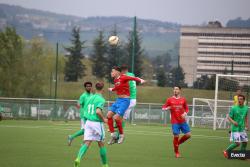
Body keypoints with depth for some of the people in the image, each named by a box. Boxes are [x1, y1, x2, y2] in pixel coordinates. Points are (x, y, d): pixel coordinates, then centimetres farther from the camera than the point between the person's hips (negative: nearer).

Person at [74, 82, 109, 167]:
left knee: (87, 143, -3)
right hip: (97, 123, -5)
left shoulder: (90, 98, 11)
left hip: (88, 122, 5)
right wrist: (103, 119, -8)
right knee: (101, 144, 9)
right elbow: (98, 111, -23)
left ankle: (78, 158, -27)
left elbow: (85, 109, 15)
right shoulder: (101, 99, -11)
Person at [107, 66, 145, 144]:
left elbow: (134, 78, -23)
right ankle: (113, 135, 5)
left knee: (116, 117, -18)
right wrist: (112, 89, 52)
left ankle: (121, 135, 1)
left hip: (125, 100, -8)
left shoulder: (123, 78, -13)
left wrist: (140, 80, -44)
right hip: (118, 100, 8)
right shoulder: (115, 80, 11)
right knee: (109, 115, -3)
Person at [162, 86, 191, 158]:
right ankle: (176, 152, 10)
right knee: (176, 136, -8)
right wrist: (167, 108, -16)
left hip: (183, 121, 3)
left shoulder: (183, 99, 6)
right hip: (175, 122, -3)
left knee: (188, 135, -4)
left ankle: (178, 143, 23)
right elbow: (163, 108, 7)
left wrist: (185, 113, -6)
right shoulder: (169, 100, 2)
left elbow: (186, 108, 16)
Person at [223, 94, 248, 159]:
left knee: (245, 141, 4)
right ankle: (226, 151, 8)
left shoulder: (246, 108, 4)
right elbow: (229, 117, -8)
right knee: (237, 143, -11)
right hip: (235, 129, -6)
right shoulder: (234, 108, -11)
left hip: (242, 129, 6)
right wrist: (233, 121, -26)